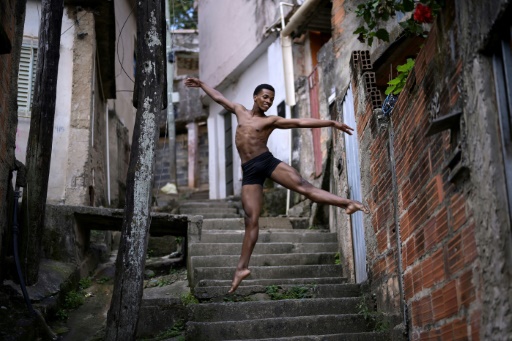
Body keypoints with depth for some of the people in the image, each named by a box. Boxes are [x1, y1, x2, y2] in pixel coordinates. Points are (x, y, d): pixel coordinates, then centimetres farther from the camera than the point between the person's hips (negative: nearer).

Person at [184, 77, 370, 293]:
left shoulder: (272, 121, 10)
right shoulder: (240, 111, 20)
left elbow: (301, 122, 2)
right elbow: (219, 98, 33)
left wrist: (332, 123, -4)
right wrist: (201, 84, 40)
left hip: (268, 161, -2)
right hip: (249, 170, 2)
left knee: (303, 186, -21)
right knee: (251, 219, -4)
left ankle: (347, 203, -30)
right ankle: (242, 267, -2)